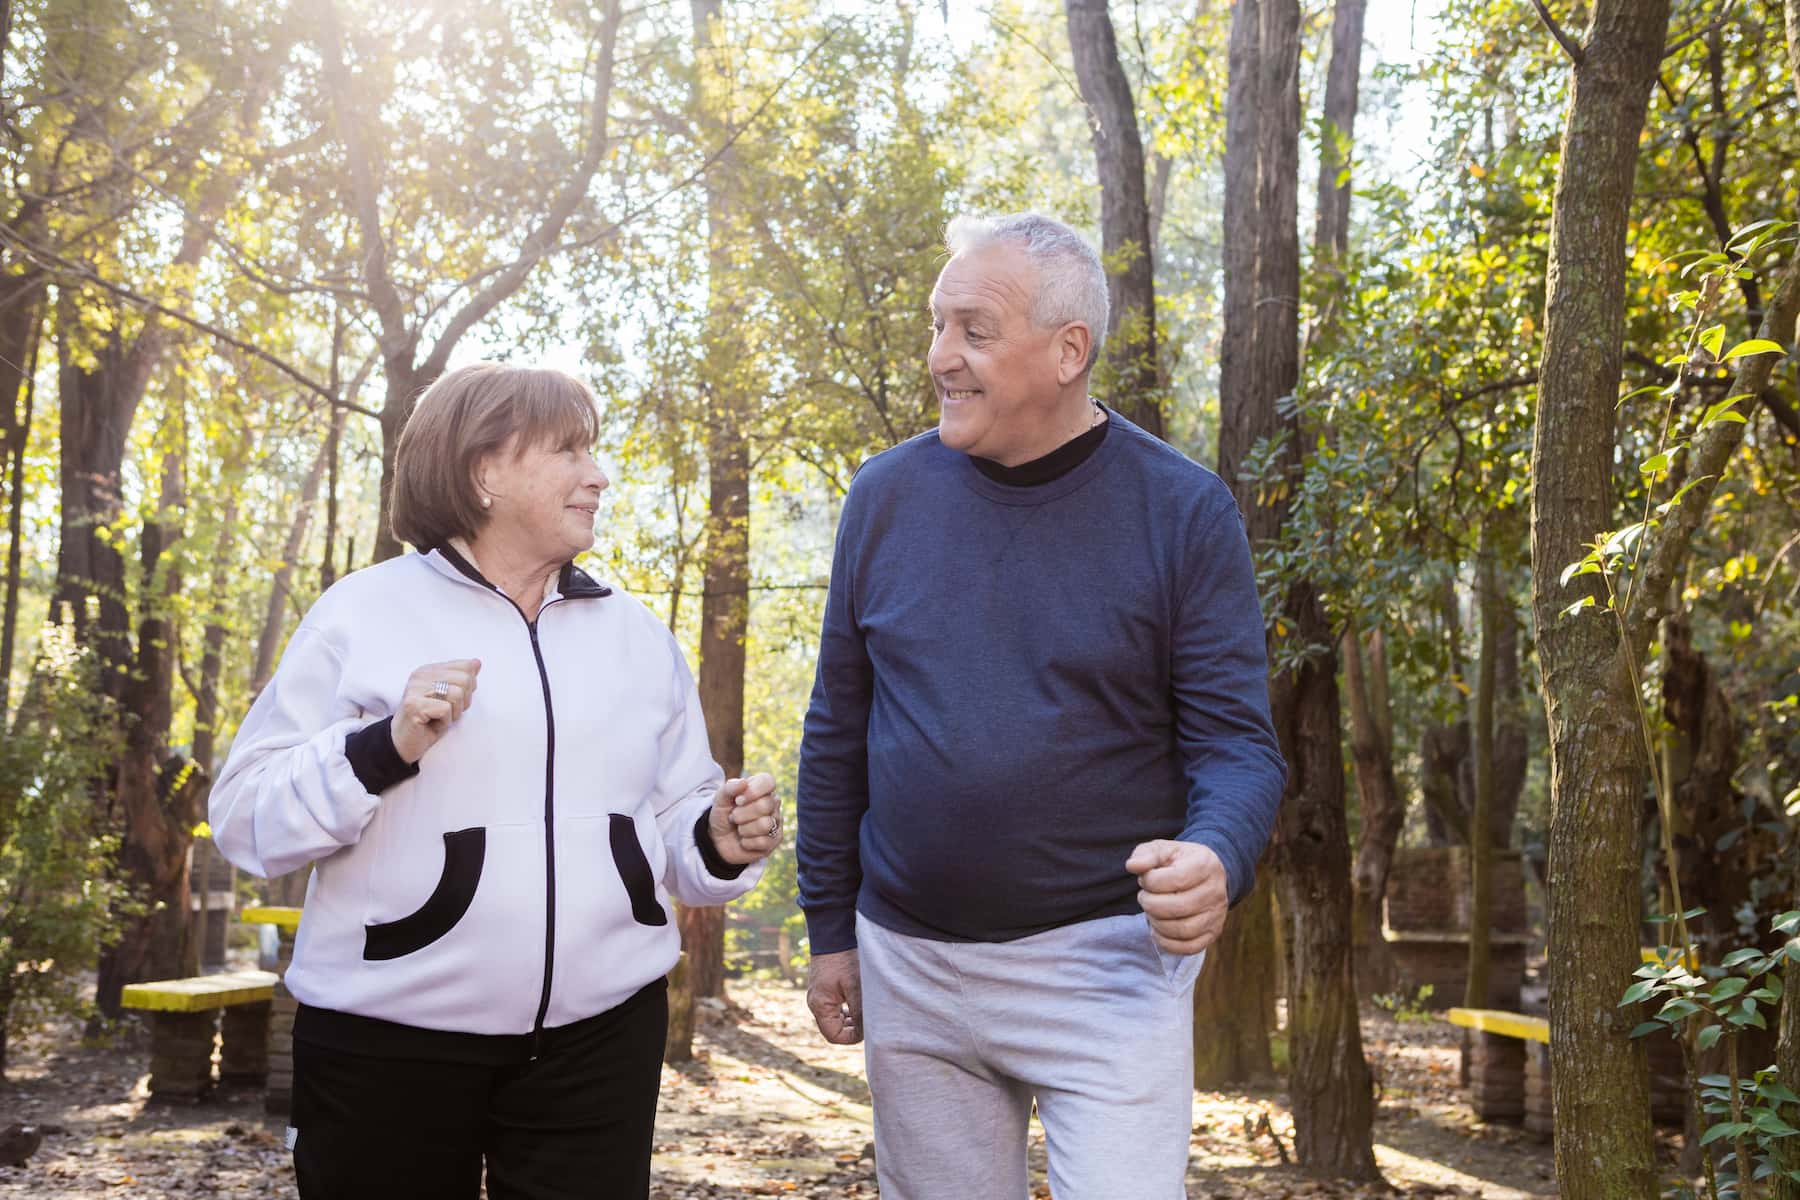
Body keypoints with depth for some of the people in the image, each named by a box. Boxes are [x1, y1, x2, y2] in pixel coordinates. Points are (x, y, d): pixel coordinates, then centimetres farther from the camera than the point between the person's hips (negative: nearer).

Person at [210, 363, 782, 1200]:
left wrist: (720, 842, -7)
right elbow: (246, 817, -5)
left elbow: (670, 814, 14)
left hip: (601, 1035, 3)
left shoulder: (637, 634, 11)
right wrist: (382, 749, -20)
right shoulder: (364, 614, -2)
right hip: (390, 1040, -3)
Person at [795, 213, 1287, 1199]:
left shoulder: (1183, 511, -8)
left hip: (1107, 964, -3)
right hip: (908, 967, 3)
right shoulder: (887, 496, 0)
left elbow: (1236, 742, -8)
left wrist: (1217, 858, -29)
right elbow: (837, 734, 7)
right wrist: (830, 929, 8)